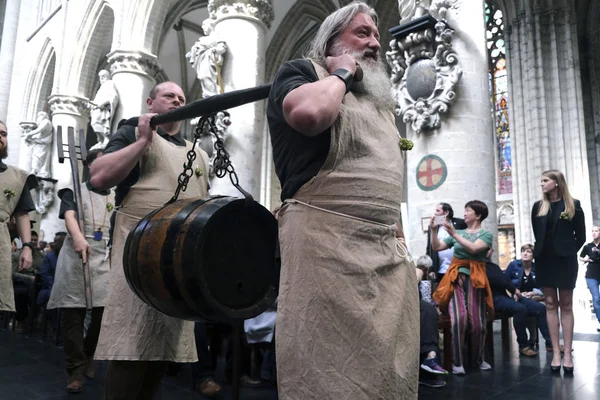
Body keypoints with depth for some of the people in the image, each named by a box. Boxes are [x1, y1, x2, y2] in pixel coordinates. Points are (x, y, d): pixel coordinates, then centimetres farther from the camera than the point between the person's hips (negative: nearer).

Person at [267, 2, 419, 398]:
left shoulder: (379, 94, 28)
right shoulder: (300, 71, 6)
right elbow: (311, 113, -20)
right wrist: (341, 74, 0)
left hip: (391, 247, 8)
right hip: (328, 242, -7)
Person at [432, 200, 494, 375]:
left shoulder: (486, 234, 7)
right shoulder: (458, 232, 17)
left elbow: (473, 248, -13)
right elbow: (437, 247, 11)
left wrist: (454, 234, -17)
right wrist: (434, 230, -2)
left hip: (475, 279, -1)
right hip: (455, 278, 1)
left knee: (477, 322, -7)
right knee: (459, 318, -20)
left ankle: (478, 359, 20)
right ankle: (457, 362, -8)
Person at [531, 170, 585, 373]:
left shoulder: (573, 205, -1)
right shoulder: (538, 206, 8)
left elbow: (581, 236, 3)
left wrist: (569, 251, -1)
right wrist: (543, 250, 4)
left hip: (565, 260, -3)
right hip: (544, 259, 3)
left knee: (566, 305, 2)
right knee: (550, 305, 3)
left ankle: (567, 353, 4)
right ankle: (556, 352, 6)